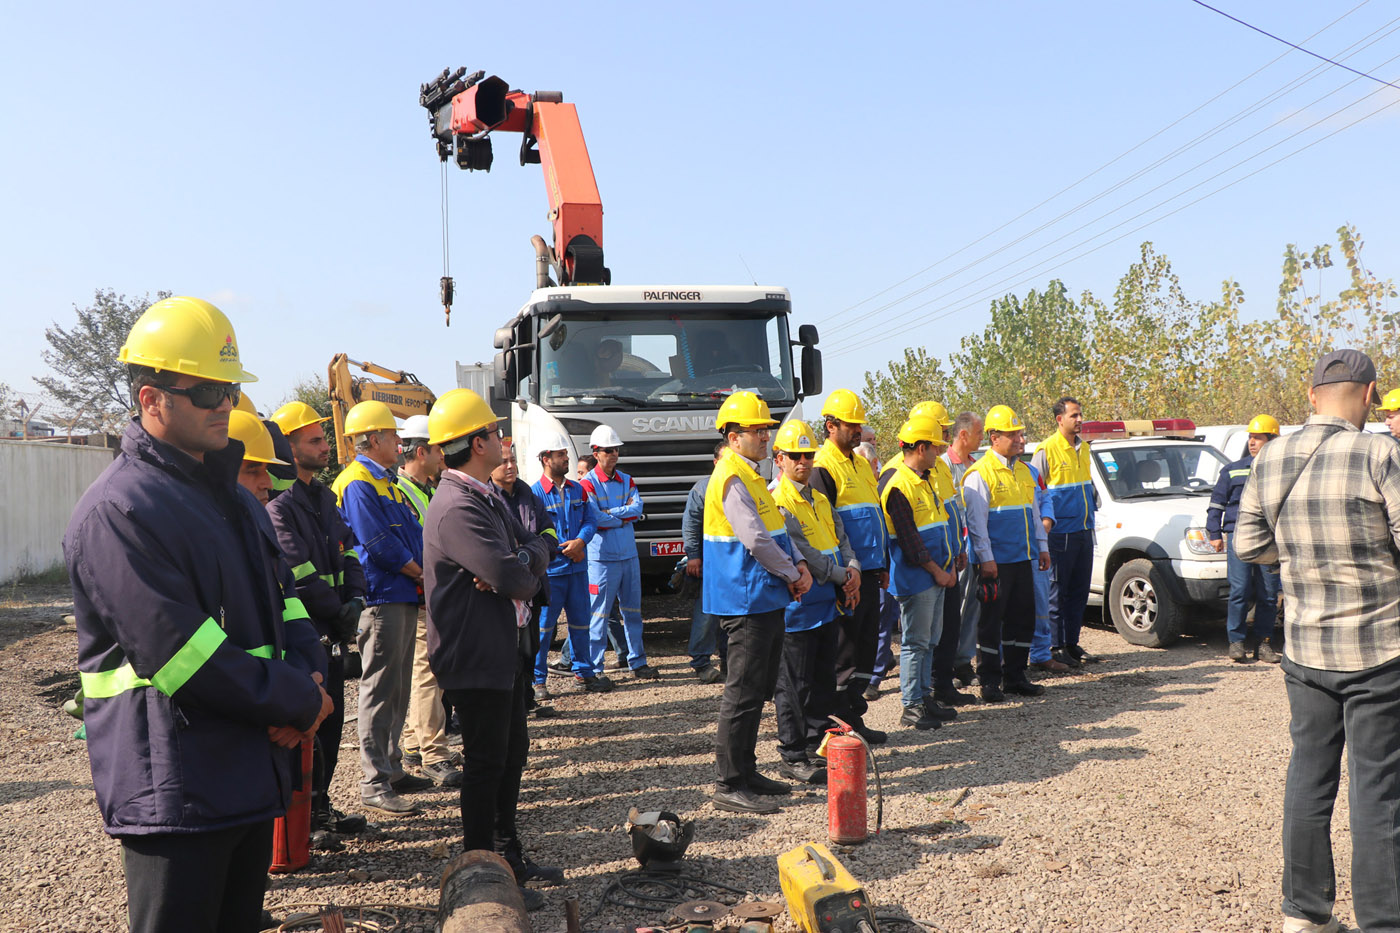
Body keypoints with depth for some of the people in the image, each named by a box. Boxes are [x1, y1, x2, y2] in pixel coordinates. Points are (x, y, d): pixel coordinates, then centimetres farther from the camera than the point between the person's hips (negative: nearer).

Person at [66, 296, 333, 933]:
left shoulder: (230, 493, 14)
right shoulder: (118, 509, -17)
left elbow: (284, 594, 14)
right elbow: (181, 655, -23)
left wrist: (307, 676, -6)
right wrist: (301, 703, -15)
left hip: (254, 776, 9)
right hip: (175, 792, -9)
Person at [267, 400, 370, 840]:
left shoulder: (325, 497, 15)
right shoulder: (277, 503, -13)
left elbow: (348, 553, 16)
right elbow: (300, 575, -18)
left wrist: (356, 599, 0)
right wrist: (338, 611, -11)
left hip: (332, 630, 9)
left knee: (330, 720, 14)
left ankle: (320, 806, 26)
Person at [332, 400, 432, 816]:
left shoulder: (386, 481, 20)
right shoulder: (356, 483, -12)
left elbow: (413, 534, 18)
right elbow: (380, 545, -18)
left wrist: (424, 574, 2)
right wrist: (423, 575, -7)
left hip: (404, 598, 10)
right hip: (381, 599, -10)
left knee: (397, 689, 15)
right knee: (380, 691, -5)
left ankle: (392, 769, 25)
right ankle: (374, 783, 1)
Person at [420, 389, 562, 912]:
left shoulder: (489, 498, 12)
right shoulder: (459, 508, -21)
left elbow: (530, 569, 9)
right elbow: (515, 578, -26)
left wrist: (517, 566, -13)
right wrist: (536, 550, -5)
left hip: (506, 650, 10)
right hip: (476, 657, -10)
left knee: (512, 753, 18)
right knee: (486, 762, 1)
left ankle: (508, 855, 33)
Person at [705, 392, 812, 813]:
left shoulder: (751, 476, 17)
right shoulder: (732, 479, -16)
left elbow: (777, 527, 19)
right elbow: (756, 540, -22)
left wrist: (800, 565, 3)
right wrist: (792, 574, -9)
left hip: (766, 601, 11)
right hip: (747, 602, -11)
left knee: (759, 689, 16)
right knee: (743, 692, -5)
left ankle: (745, 771, 26)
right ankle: (728, 785, 3)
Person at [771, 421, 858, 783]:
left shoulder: (818, 498, 15)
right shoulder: (775, 501, -13)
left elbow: (840, 537, 13)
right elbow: (801, 553, -17)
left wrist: (853, 567, -7)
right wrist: (841, 577, -11)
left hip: (827, 604, 9)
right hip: (796, 607, -8)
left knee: (823, 681, 15)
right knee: (795, 685, -1)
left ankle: (817, 747, 26)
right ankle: (792, 757, 9)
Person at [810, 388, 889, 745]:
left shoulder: (861, 464, 17)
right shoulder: (823, 468, -11)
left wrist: (883, 565, 21)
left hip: (869, 572, 9)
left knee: (866, 645, 12)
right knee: (844, 648, -1)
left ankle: (854, 717, 22)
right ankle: (841, 722, 9)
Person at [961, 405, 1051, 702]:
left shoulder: (1023, 470, 14)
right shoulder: (979, 473, -10)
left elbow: (1034, 512, 22)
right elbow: (976, 521, -13)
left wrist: (1042, 546, 18)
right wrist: (986, 558, -16)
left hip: (1022, 559, 7)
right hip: (996, 561, -7)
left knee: (1023, 618, 11)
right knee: (992, 621, 0)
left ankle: (1016, 676, 22)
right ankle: (989, 681, 9)